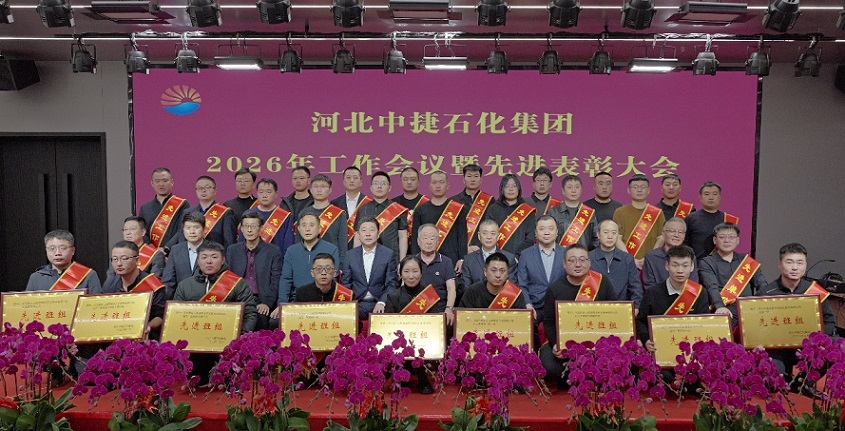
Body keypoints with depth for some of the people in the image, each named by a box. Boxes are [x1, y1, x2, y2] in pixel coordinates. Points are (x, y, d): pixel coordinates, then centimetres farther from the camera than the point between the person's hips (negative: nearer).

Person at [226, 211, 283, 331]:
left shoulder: (273, 252, 5)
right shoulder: (232, 250, 15)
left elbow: (275, 282, 1)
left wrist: (267, 303, -12)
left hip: (262, 301, -2)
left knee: (260, 318, -31)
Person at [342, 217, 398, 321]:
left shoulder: (388, 254, 2)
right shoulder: (350, 255, 9)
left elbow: (391, 284, 1)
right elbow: (345, 283, 10)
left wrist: (382, 302, -16)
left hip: (379, 304, -2)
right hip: (357, 304, 2)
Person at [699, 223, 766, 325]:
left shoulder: (746, 260, 19)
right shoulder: (706, 263, 6)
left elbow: (762, 285, 8)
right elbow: (712, 288, -12)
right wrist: (720, 306, -32)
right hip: (725, 314, -4)